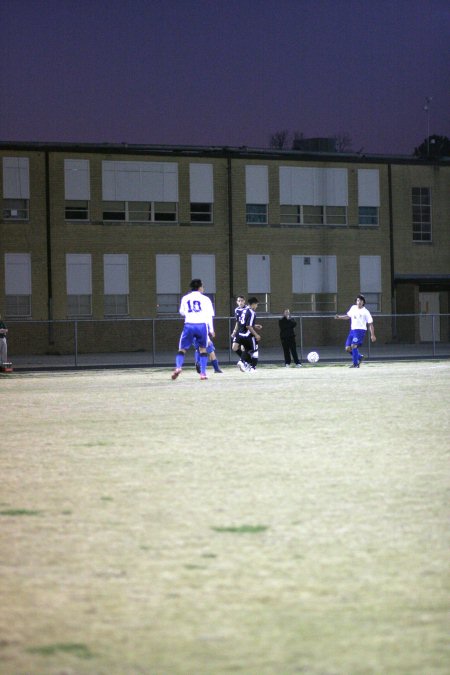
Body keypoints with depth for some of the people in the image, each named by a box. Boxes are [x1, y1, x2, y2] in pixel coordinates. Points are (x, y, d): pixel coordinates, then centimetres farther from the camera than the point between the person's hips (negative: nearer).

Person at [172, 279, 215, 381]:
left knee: (182, 349, 7)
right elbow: (209, 315, 4)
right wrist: (211, 330, 9)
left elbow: (182, 312, 24)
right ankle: (203, 373, 8)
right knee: (203, 349, 15)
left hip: (189, 325, 1)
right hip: (202, 325, -1)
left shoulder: (185, 298, 13)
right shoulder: (205, 299, 7)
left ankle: (178, 367, -19)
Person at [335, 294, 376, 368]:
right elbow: (348, 316, 27)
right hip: (352, 330, 6)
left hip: (360, 330, -6)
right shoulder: (353, 308, 10)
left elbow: (370, 324, -3)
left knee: (353, 345, -22)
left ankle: (355, 364, -15)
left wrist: (372, 335, -7)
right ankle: (359, 356, 25)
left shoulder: (365, 312, -5)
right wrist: (339, 317, 13)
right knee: (348, 348, 2)